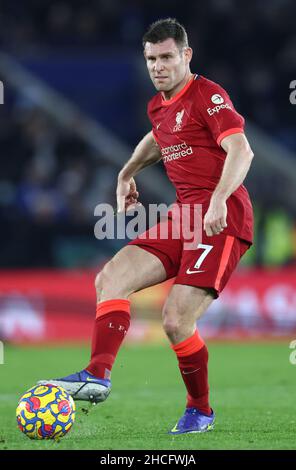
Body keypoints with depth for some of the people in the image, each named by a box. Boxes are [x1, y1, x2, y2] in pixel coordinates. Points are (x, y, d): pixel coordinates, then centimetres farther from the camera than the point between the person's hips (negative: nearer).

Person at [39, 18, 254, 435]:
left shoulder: (208, 96, -9)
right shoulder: (158, 106, 17)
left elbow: (240, 150, -22)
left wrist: (219, 199, -36)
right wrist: (127, 173, 33)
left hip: (221, 218, -8)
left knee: (176, 320, -15)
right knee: (111, 278, -10)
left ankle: (200, 411, 8)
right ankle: (98, 375, -21)